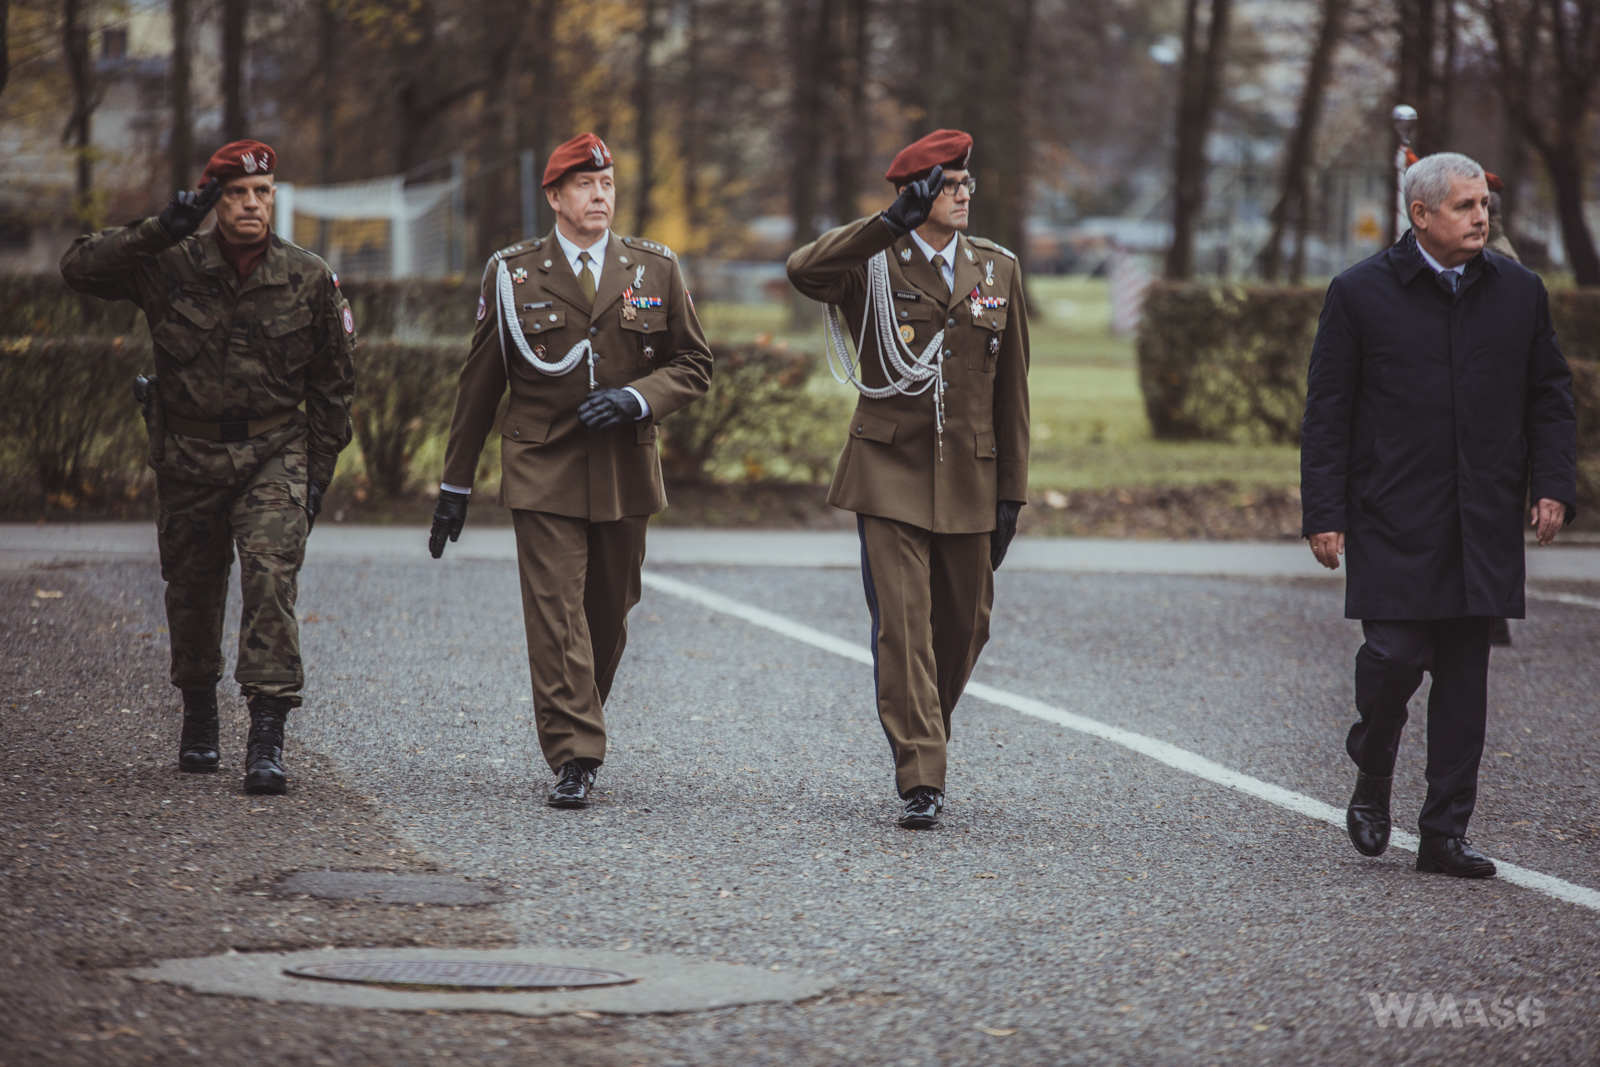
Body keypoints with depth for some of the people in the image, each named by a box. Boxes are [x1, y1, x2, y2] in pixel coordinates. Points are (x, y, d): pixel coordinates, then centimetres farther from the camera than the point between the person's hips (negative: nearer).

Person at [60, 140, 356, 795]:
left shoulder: (309, 280, -1)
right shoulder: (171, 266, -4)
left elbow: (332, 382, 8)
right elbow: (79, 268, -12)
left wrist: (319, 471, 4)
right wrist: (159, 231, -22)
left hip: (272, 452, -1)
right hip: (187, 454, 1)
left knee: (270, 575, -20)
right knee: (192, 590, 12)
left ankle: (267, 737, -24)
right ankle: (198, 717, 36)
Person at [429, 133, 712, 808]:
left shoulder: (655, 270, 6)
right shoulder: (512, 275, 2)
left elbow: (694, 366, 9)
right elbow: (479, 385, 7)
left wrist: (636, 398, -12)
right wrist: (455, 485, 7)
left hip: (624, 473, 2)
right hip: (543, 473, -2)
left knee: (609, 614, 11)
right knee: (556, 615, -10)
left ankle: (581, 714, 34)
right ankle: (574, 759, -10)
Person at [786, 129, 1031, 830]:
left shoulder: (998, 270, 9)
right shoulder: (872, 266, -2)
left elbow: (1011, 390, 11)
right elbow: (803, 272, -25)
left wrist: (1011, 493, 8)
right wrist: (893, 222, -28)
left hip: (969, 480, 4)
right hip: (890, 474, -4)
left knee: (964, 628, 10)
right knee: (902, 628, -10)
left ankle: (923, 740, 34)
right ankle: (920, 781, -11)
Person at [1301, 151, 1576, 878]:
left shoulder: (1518, 292, 9)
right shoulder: (1361, 294, -1)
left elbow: (1550, 397, 15)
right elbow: (1327, 410, 0)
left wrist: (1553, 485, 2)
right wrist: (1324, 512, -6)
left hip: (1484, 525, 3)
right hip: (1394, 519, -3)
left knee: (1464, 676, 3)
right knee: (1395, 652, -12)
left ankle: (1445, 833, 10)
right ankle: (1371, 783, 18)